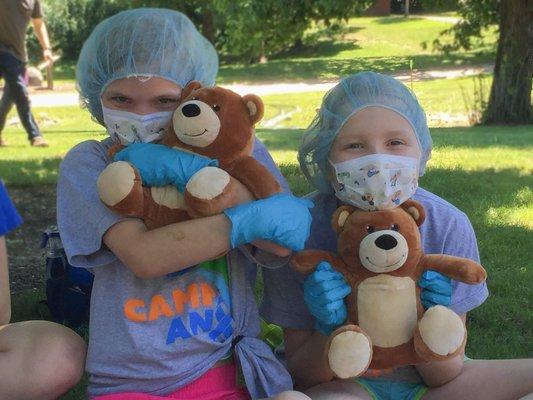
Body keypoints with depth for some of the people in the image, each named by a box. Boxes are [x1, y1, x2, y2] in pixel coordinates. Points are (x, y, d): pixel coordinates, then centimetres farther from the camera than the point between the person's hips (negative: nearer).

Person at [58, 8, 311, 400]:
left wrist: (193, 170, -15)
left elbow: (282, 246, -9)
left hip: (224, 368, 0)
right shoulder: (88, 164, 2)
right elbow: (143, 256, -14)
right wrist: (253, 219, -16)